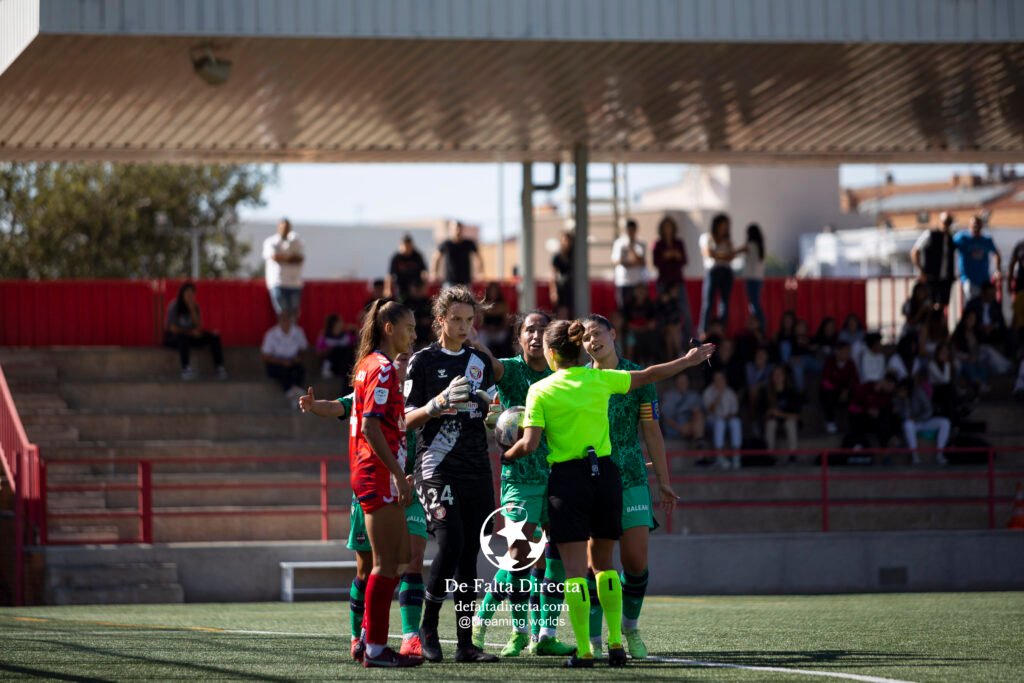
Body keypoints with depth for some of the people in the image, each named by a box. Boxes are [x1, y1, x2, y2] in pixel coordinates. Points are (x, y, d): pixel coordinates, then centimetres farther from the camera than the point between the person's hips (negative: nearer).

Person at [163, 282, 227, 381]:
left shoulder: (195, 306, 0)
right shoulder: (174, 306, -16)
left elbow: (199, 326, -10)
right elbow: (173, 329, -19)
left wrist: (192, 309, -19)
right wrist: (191, 332, -16)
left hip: (189, 337, 6)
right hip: (172, 337, -6)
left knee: (214, 335, -14)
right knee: (183, 337, -41)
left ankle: (219, 368, -23)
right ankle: (185, 368, -47)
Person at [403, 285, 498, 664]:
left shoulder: (481, 360, 14)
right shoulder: (423, 361, 0)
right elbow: (408, 420, -2)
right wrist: (439, 402, -19)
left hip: (477, 469, 5)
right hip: (438, 468, -5)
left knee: (470, 555, 3)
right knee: (450, 545, -18)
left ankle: (465, 643, 4)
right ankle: (428, 626, -1)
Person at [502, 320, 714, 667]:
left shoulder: (540, 391, -5)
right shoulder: (600, 379, 3)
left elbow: (529, 444, -11)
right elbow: (649, 375, 17)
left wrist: (507, 455, 11)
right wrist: (688, 360, 33)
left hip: (567, 478, -3)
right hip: (604, 473, 3)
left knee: (575, 568, -1)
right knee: (603, 563, 16)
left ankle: (584, 650, -7)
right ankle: (616, 644, 10)